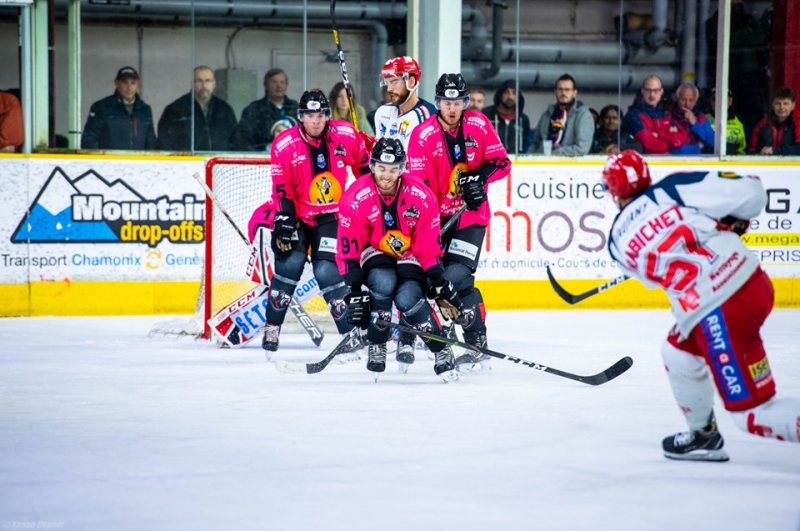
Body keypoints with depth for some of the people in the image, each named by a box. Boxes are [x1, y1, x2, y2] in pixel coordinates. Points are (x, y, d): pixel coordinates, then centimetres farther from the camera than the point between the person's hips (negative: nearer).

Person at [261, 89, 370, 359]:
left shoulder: (346, 136, -10)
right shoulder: (285, 145, -14)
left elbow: (364, 164, 8)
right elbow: (281, 190, -13)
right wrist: (284, 220, -20)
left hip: (332, 217, 0)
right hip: (297, 215, 0)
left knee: (327, 271, -13)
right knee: (290, 263, -16)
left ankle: (351, 331, -4)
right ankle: (272, 327, -1)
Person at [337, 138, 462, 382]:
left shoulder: (421, 197, -18)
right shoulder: (356, 198, -21)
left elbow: (429, 247, -8)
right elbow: (348, 250, -18)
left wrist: (440, 285, -9)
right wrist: (354, 291, -23)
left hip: (409, 256, 0)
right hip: (375, 253, 0)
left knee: (407, 299, -27)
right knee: (383, 283, -33)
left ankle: (442, 351, -8)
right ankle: (376, 348, -15)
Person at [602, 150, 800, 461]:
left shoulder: (618, 240, 4)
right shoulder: (673, 188, 1)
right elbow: (748, 192, -6)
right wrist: (734, 220, 15)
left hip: (716, 317, -5)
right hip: (754, 281, 5)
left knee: (753, 415, 2)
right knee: (678, 352, 29)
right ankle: (703, 437, 40)